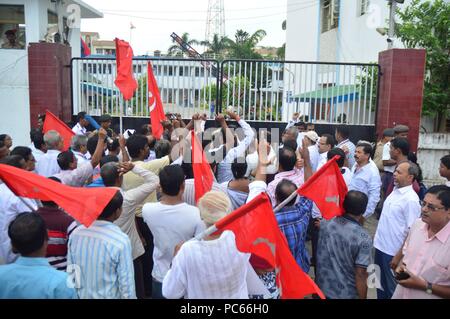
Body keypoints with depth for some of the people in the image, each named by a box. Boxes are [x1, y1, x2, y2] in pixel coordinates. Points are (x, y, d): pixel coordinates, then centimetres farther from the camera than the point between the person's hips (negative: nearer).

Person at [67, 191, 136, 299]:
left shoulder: (76, 232, -10)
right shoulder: (121, 240, -24)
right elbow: (126, 282, -19)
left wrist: (75, 294, 14)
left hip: (82, 295, 4)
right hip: (108, 296, -4)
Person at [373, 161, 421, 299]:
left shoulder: (411, 200, -21)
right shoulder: (395, 191, 4)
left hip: (393, 251, -7)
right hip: (381, 246, 8)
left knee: (391, 287, 10)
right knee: (379, 282, 22)